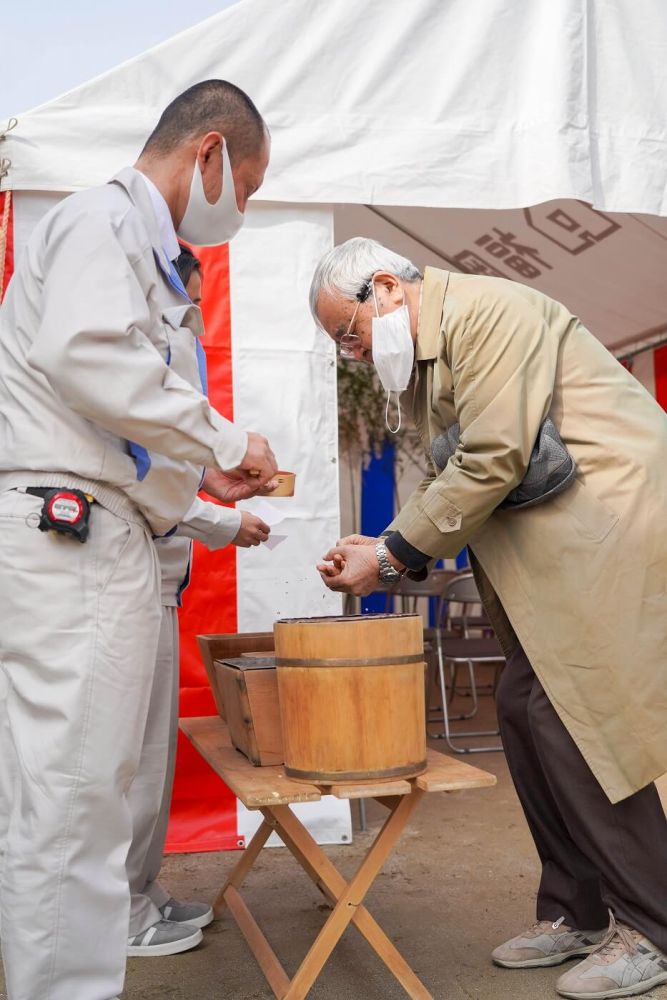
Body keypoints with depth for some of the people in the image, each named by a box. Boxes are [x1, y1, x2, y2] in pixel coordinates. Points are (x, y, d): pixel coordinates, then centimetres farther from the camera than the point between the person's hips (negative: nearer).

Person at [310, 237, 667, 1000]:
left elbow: (494, 460, -21)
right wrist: (387, 548, 0)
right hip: (545, 545, 10)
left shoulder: (486, 313, -14)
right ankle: (577, 913, 17)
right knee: (524, 710, 6)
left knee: (574, 719, -10)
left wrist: (392, 553, -15)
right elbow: (451, 479, 16)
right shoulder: (422, 358, 16)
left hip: (603, 521, -9)